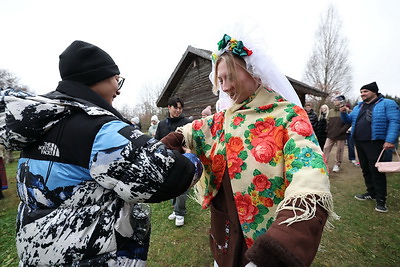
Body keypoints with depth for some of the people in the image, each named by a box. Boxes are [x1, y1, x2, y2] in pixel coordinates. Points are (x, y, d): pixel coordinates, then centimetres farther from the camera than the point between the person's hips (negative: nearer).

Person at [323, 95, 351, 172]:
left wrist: (340, 131, -16)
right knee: (326, 148, 2)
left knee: (339, 150, 8)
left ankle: (337, 165, 23)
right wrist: (328, 130, 6)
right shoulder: (330, 111, 10)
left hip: (340, 136, -4)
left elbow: (348, 123, -11)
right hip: (330, 135, 4)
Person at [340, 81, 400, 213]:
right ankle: (371, 192, 26)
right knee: (365, 169, 13)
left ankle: (381, 199, 5)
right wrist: (344, 113, -3)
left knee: (376, 170, -6)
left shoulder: (387, 104, -3)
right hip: (359, 142, 7)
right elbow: (349, 120, 19)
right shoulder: (358, 107, 16)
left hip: (375, 143, -6)